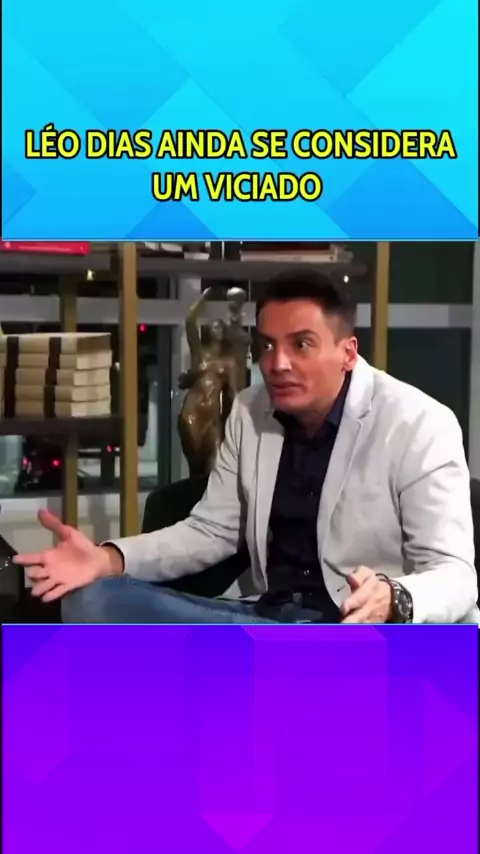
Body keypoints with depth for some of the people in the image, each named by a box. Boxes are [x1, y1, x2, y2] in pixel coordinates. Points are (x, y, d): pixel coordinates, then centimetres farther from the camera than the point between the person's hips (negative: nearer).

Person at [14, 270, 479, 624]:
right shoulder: (249, 412, 6)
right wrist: (109, 559, -6)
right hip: (264, 616, 5)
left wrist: (392, 601, -38)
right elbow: (212, 530, 11)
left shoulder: (419, 426, -11)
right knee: (92, 602, -14)